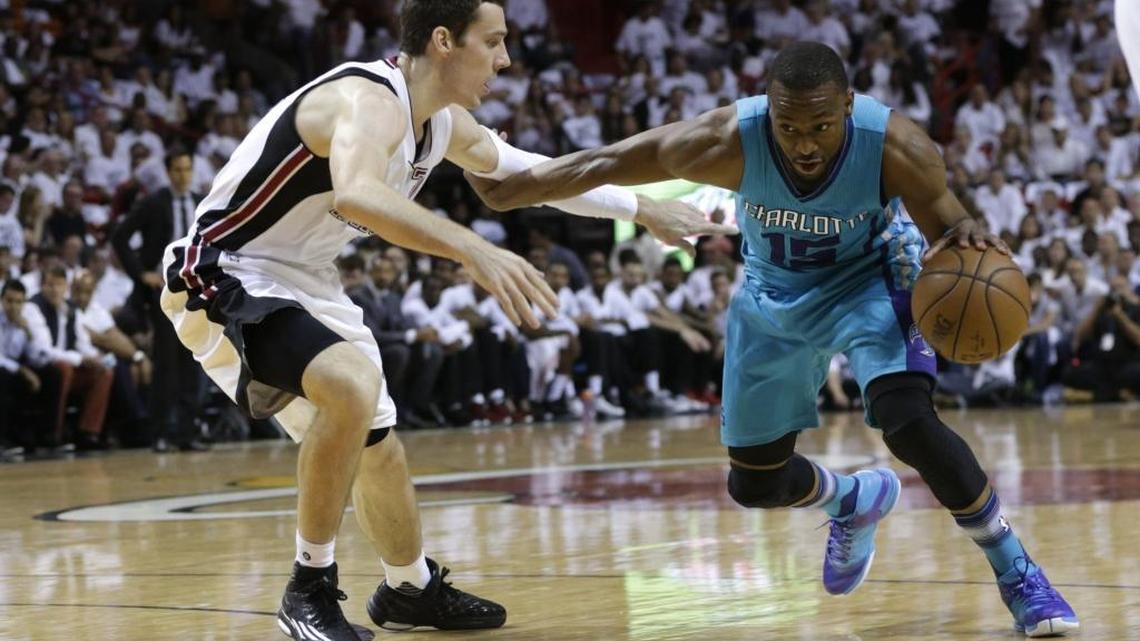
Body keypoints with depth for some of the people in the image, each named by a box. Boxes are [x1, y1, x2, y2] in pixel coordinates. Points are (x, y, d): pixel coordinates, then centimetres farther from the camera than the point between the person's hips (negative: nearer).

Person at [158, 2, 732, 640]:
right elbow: (356, 194, -50)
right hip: (226, 278, -10)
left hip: (304, 284, 10)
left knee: (379, 449, 20)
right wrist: (473, 249, -59)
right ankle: (311, 590, -17)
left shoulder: (445, 125, 2)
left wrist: (644, 209, 21)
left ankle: (412, 590, 46)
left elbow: (534, 173, 20)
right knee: (352, 386, -33)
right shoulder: (369, 100, -28)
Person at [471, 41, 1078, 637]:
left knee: (909, 421, -30)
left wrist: (967, 236, -44)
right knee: (755, 484, 11)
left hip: (867, 277, -3)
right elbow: (603, 164, -22)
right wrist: (503, 190, -18)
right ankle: (856, 500, 46)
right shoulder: (729, 141, -33)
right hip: (774, 295, 3)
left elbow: (945, 225, -20)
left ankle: (1018, 575, -11)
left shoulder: (896, 147, -34)